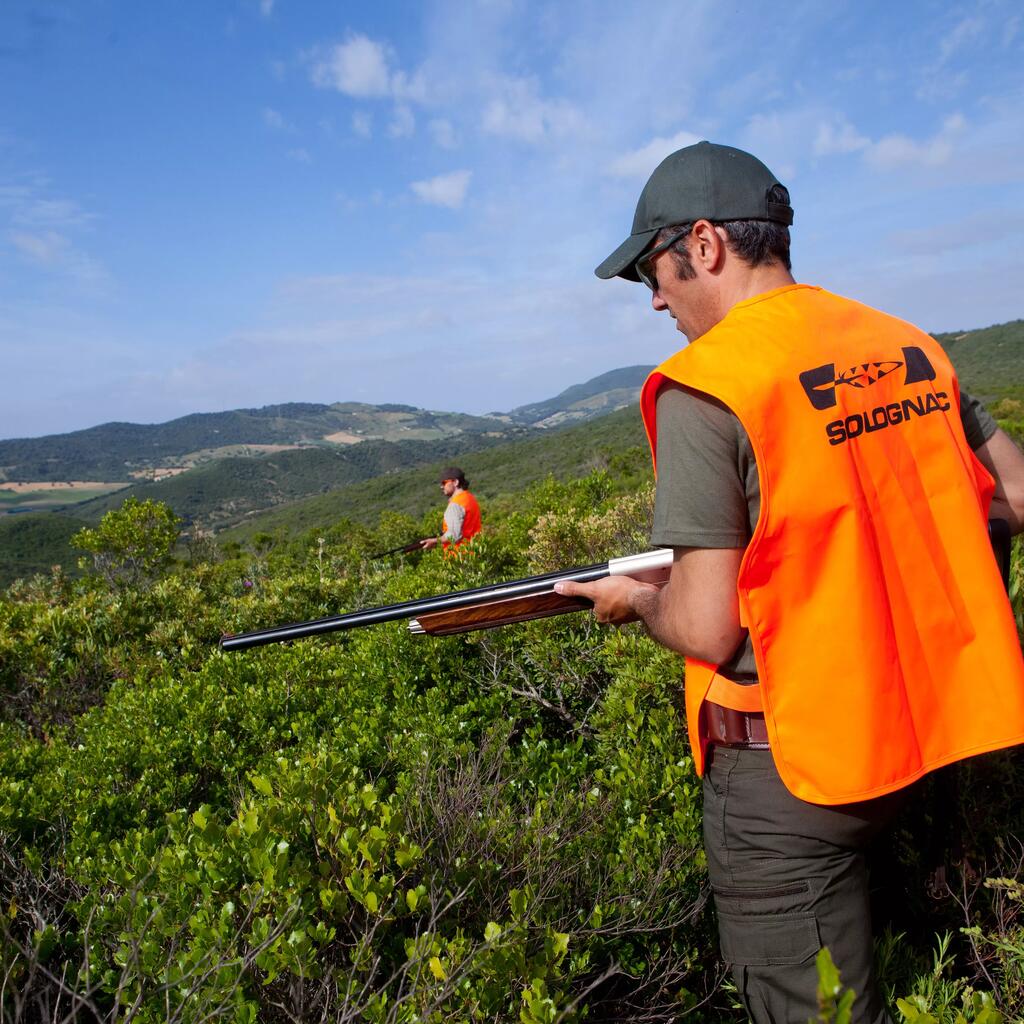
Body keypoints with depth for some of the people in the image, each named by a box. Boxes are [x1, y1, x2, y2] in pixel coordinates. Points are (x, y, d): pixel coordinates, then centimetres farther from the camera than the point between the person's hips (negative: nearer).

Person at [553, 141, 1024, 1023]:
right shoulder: (910, 348, 3)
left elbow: (705, 629, -20)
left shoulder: (704, 385, -18)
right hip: (919, 735, 7)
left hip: (789, 767, -7)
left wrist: (634, 601, 1)